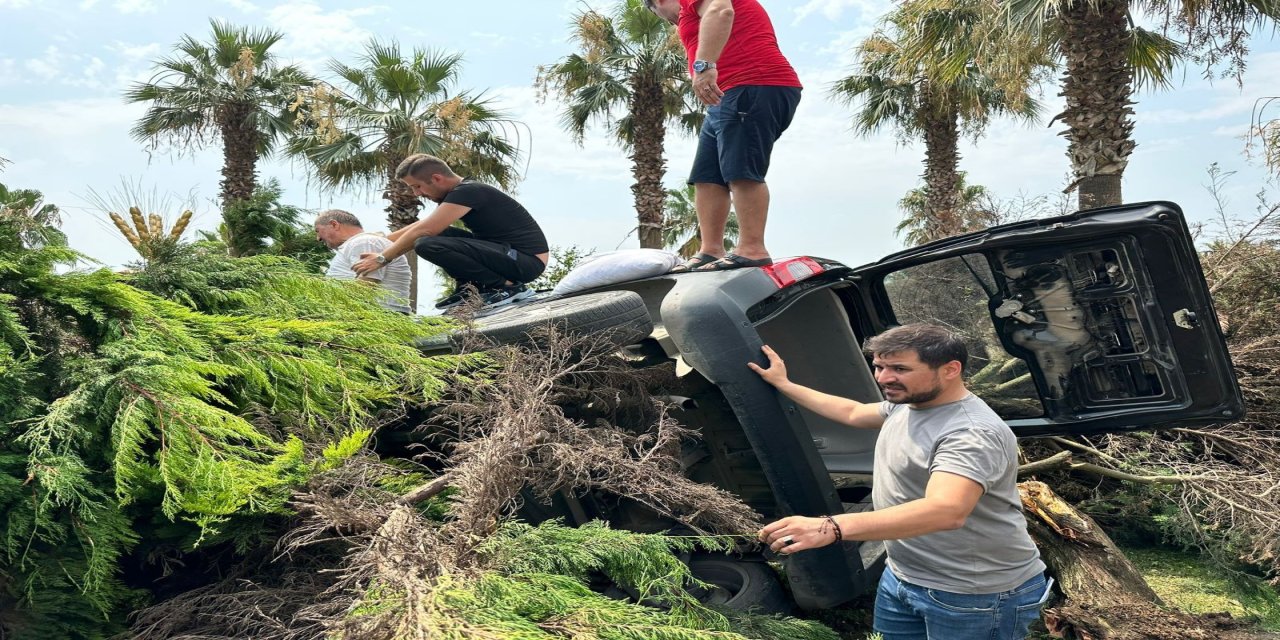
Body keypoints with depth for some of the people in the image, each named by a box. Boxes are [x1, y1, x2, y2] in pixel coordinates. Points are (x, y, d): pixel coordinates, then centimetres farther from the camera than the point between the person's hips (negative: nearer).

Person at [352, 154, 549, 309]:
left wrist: (382, 258, -8)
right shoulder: (458, 193, 15)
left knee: (428, 245, -22)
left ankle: (507, 286, -14)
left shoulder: (467, 192, -15)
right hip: (511, 254, 10)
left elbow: (422, 231, -18)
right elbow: (420, 227, 25)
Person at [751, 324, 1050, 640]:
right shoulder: (905, 404, 3)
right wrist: (783, 384, 26)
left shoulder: (973, 433, -27)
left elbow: (945, 511, -43)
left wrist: (831, 527, -52)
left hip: (974, 597, -8)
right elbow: (853, 412, 23)